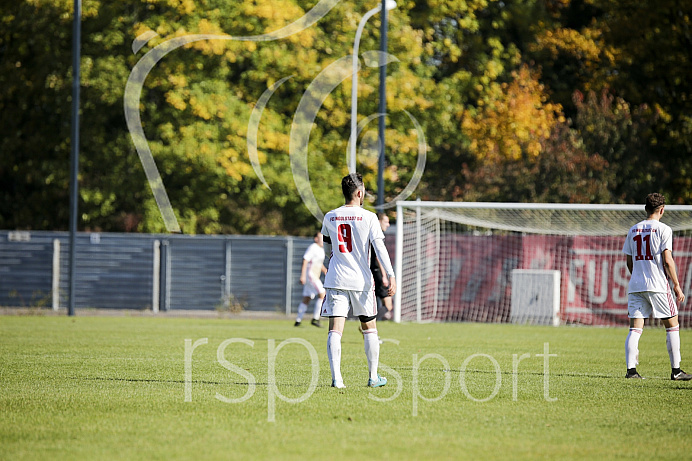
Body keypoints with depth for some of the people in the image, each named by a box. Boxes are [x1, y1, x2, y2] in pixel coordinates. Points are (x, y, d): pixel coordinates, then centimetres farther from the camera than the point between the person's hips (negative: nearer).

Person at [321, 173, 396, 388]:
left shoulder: (330, 217, 6)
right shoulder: (368, 217, -5)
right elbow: (380, 248, -13)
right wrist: (391, 276, -15)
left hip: (335, 280, 2)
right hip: (361, 281, -2)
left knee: (335, 330, -4)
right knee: (369, 328, 13)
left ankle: (336, 377, -17)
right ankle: (373, 377, 18)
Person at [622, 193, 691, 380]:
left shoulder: (633, 230, 11)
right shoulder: (663, 229, -5)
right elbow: (667, 261, -11)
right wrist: (677, 286, -6)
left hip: (635, 285, 4)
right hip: (657, 285, -4)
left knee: (635, 328, 2)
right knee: (672, 325, 7)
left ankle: (631, 369, -11)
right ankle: (676, 370, 6)